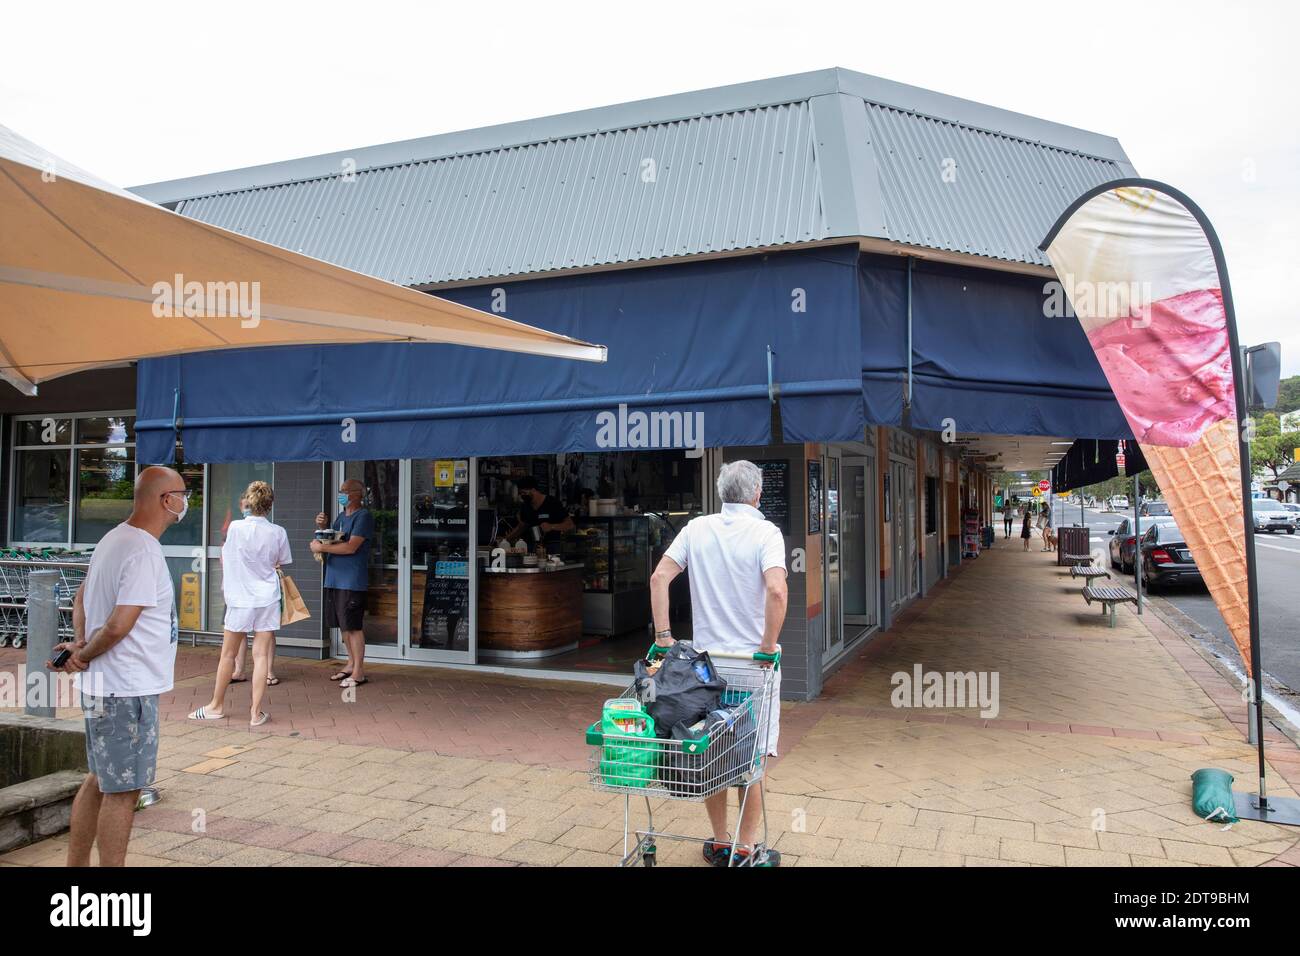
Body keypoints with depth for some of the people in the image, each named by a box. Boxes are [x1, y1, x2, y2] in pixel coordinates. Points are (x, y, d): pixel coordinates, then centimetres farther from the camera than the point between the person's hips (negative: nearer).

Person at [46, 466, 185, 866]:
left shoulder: (115, 538, 9)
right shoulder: (144, 552, -21)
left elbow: (81, 598, 16)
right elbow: (118, 626, -24)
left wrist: (79, 643, 3)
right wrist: (84, 656, -7)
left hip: (102, 685, 10)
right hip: (127, 690, -10)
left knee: (100, 780, 20)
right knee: (123, 790, 1)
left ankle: (76, 863, 31)